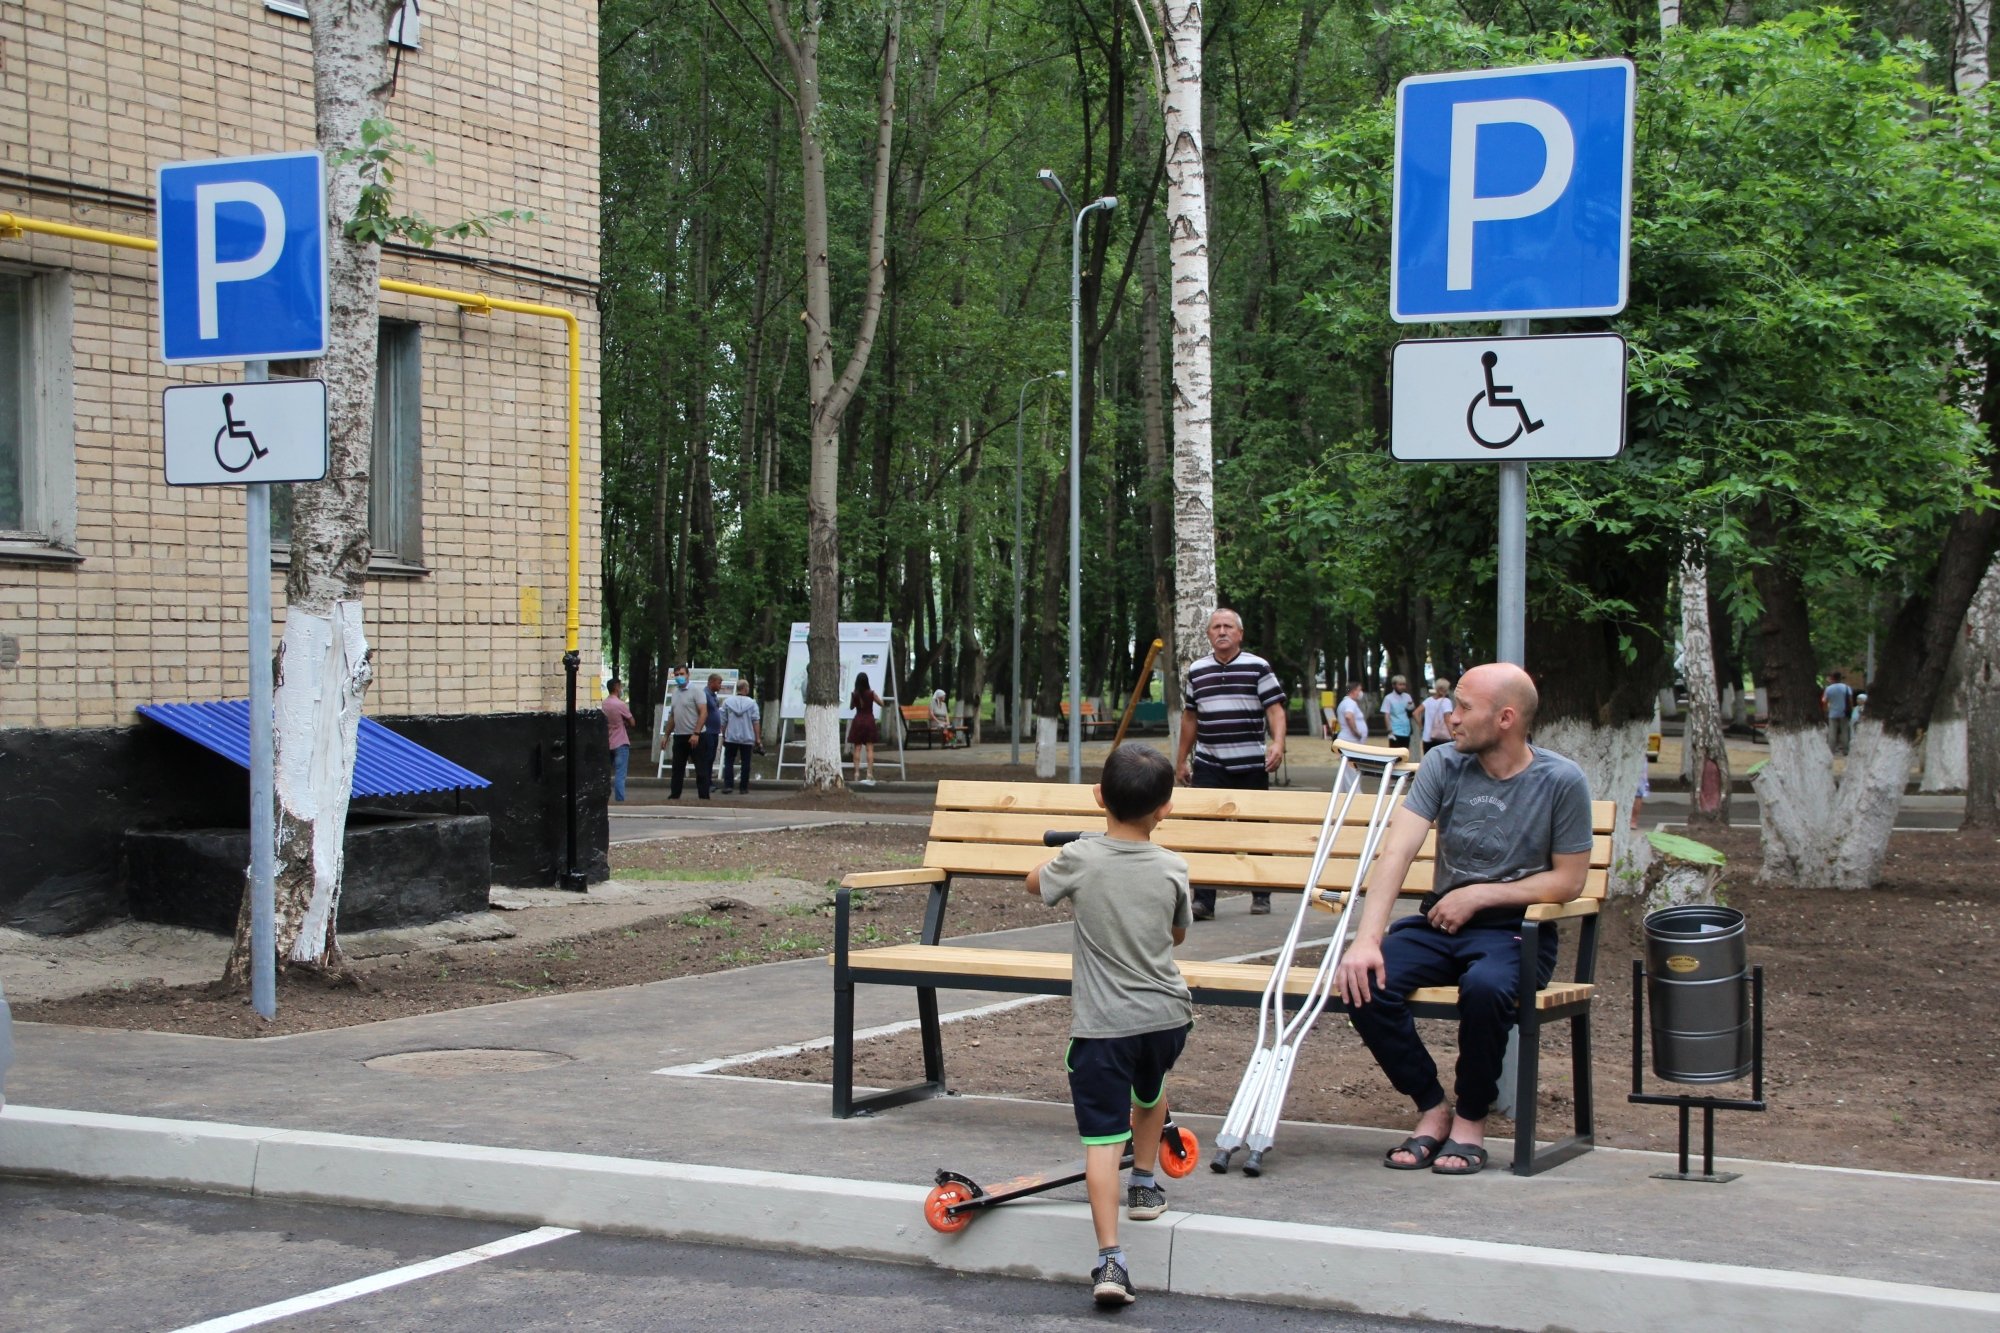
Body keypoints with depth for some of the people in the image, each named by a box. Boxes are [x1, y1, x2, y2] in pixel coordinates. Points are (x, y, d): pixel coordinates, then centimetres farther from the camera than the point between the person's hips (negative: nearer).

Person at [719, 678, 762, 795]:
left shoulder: (727, 701, -1)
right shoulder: (751, 703, -4)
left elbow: (723, 721, 1)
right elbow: (755, 721, -5)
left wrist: (723, 736, 11)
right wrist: (757, 738, 0)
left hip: (731, 737, 1)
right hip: (747, 738, -1)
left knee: (728, 762, 7)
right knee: (746, 763, 7)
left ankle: (727, 785, -5)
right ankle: (743, 787, 8)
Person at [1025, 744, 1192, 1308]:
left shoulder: (1079, 859, -10)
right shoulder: (1173, 869, -4)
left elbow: (1034, 883, 13)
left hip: (1102, 1024, -3)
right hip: (1167, 1015, 3)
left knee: (1102, 1136, -5)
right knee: (1151, 1092, 33)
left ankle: (1110, 1260, -16)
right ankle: (1145, 1186, 50)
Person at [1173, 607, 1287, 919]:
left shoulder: (1258, 668, 1)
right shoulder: (1196, 672, 10)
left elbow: (1275, 709, -4)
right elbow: (1189, 718, 18)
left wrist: (1278, 743, -21)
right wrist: (1181, 760, 19)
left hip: (1251, 765, -2)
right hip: (1209, 767, 2)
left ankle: (1261, 896, 22)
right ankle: (1203, 900, -8)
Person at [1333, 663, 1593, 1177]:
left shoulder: (1561, 781, -8)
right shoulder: (1444, 764, -2)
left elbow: (1568, 881, -4)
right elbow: (1397, 850, -12)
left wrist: (1479, 895, -12)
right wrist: (1367, 939, -25)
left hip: (1515, 930, -3)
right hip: (1441, 923, 3)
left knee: (1484, 986, -37)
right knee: (1364, 981, -24)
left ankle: (1471, 1116, -10)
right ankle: (1432, 1106, -3)